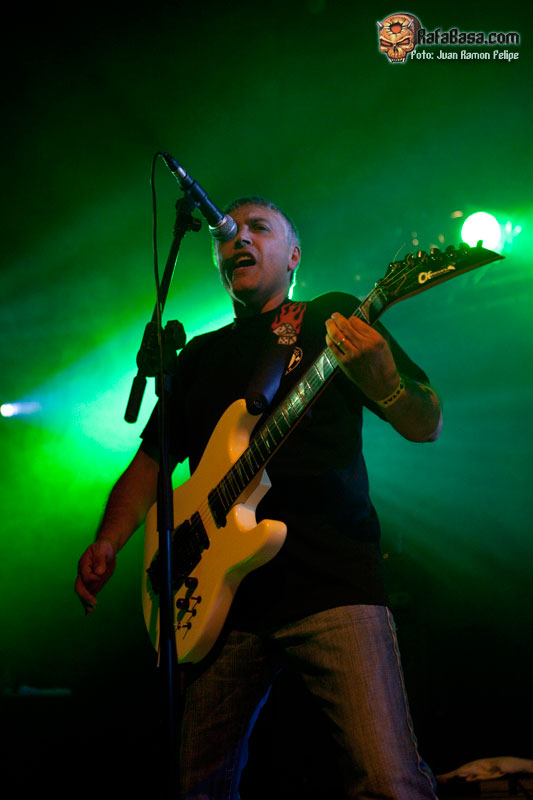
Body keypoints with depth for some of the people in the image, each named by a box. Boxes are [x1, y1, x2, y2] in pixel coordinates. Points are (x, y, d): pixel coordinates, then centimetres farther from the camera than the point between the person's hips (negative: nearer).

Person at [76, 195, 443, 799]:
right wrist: (108, 542, 3)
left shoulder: (333, 319, 9)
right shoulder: (199, 356, 22)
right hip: (221, 597, 4)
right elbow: (152, 459, 21)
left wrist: (382, 379, -22)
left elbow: (426, 426, 1)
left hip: (332, 582, -4)